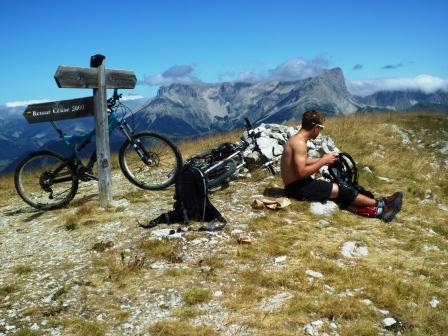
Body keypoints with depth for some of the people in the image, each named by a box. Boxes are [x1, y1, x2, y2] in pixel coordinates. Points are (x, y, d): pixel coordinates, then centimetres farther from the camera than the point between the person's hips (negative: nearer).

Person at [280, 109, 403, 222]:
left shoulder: (296, 139, 10)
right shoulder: (300, 143, -22)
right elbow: (302, 173, -26)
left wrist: (323, 158, 12)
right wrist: (323, 161, -15)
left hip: (298, 185, 10)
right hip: (297, 188, -10)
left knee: (342, 196, 5)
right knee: (342, 190, -5)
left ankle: (377, 211, 4)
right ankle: (380, 204, 9)